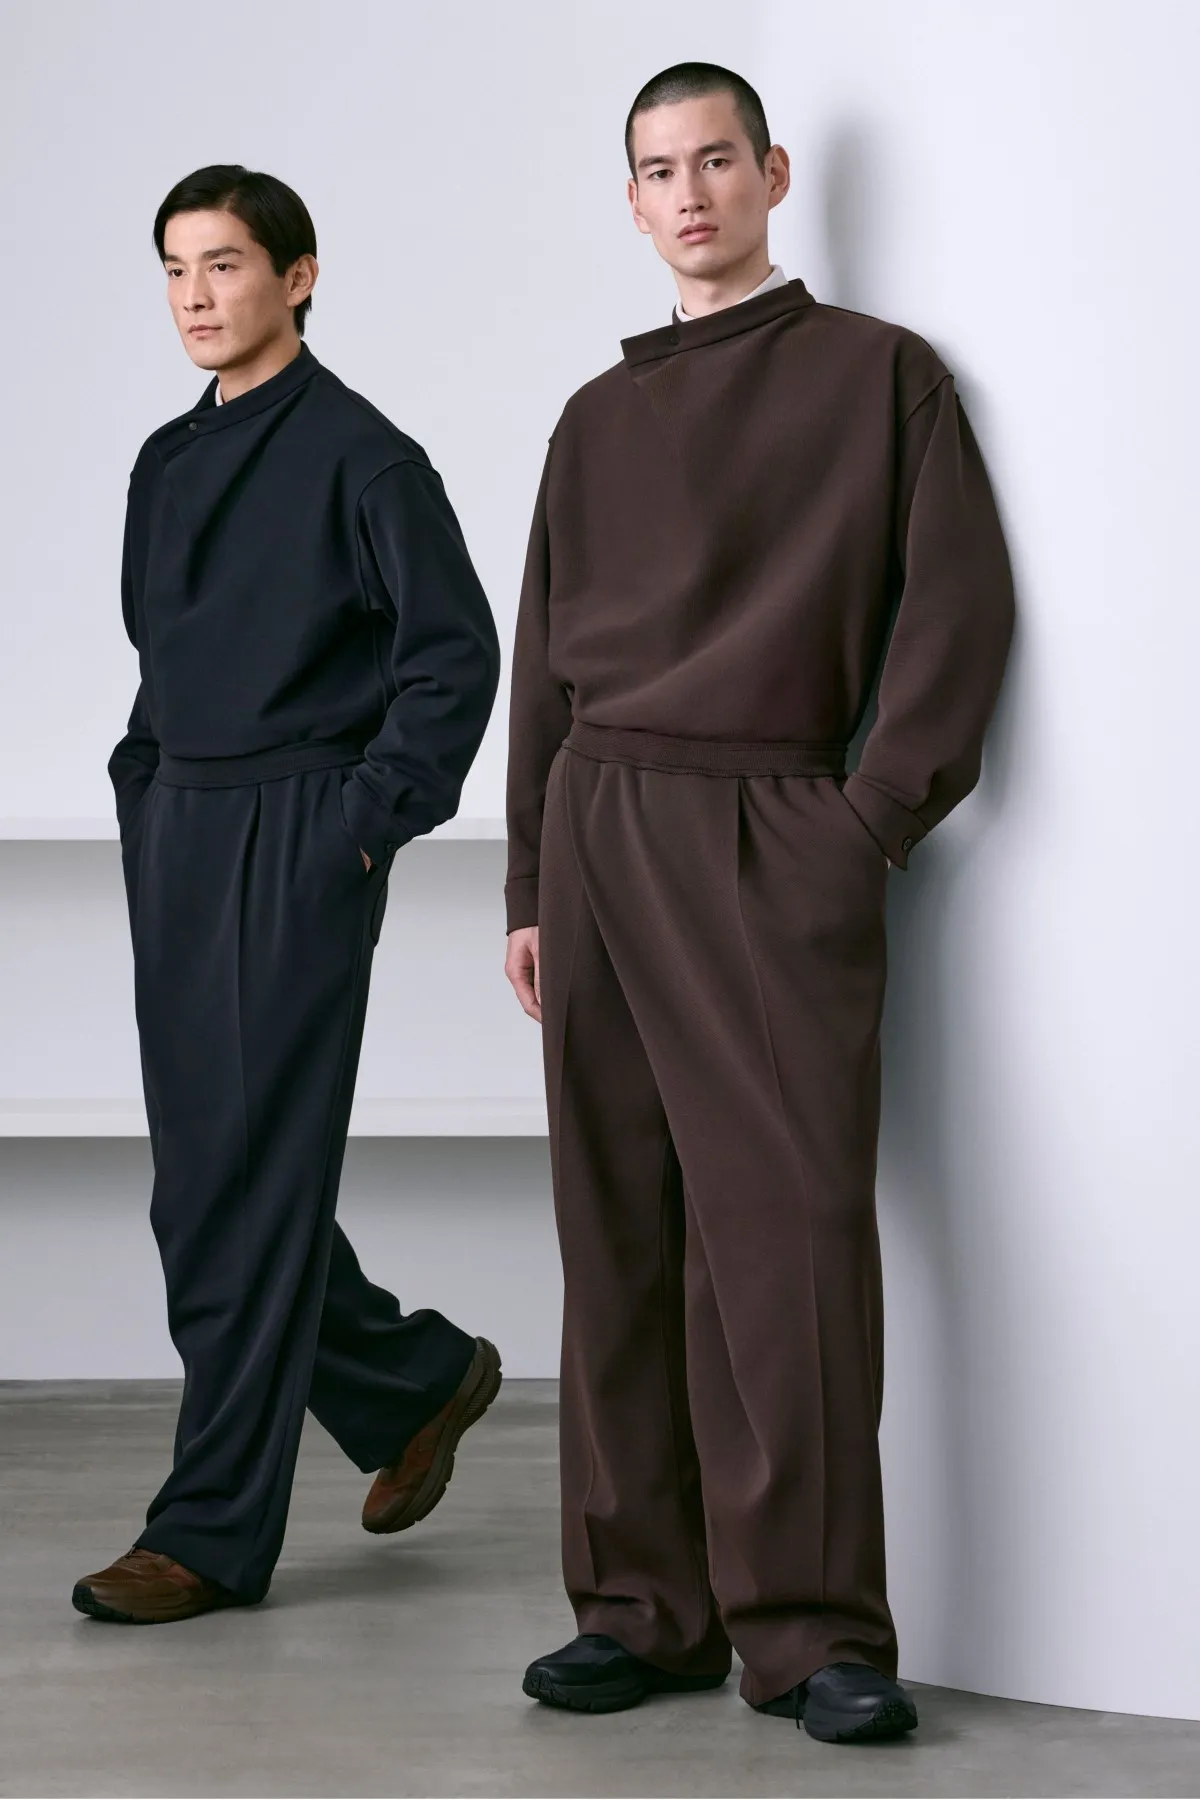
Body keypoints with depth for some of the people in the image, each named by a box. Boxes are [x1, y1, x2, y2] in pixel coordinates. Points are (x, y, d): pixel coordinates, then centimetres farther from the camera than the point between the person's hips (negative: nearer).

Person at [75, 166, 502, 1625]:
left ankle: (213, 1528, -2)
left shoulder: (359, 454, -6)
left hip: (296, 836, -8)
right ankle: (416, 1377, 29)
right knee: (199, 1169, 9)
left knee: (249, 1179, -7)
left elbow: (456, 653, -8)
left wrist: (372, 817, -13)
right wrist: (145, 785, 12)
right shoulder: (168, 462, 16)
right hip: (172, 839, 8)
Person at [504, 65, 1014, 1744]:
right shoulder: (600, 417, 19)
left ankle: (814, 1625, -9)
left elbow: (960, 602, 0)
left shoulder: (879, 373, 7)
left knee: (789, 1225, -12)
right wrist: (533, 885, 12)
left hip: (773, 842, -4)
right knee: (619, 1237, 3)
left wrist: (883, 815, -8)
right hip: (598, 832, 5)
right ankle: (644, 1606, 7)